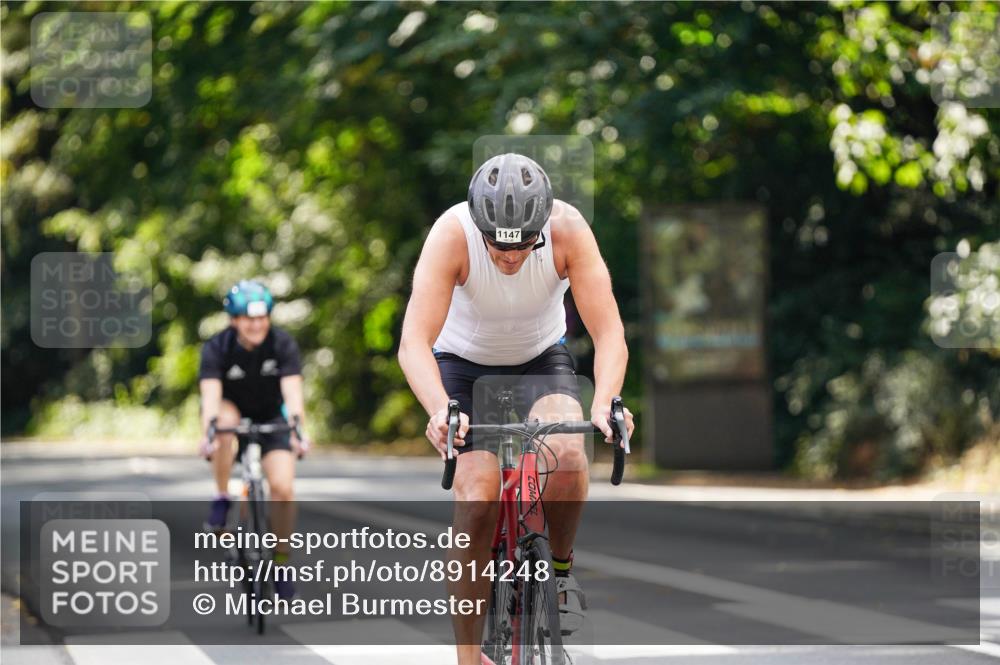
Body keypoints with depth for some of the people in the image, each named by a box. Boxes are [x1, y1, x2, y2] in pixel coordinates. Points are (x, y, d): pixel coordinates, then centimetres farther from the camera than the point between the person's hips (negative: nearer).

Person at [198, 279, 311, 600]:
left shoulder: (283, 344, -21)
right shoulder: (217, 348, -23)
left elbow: (292, 390, -33)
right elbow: (210, 394, -36)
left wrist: (298, 429, -51)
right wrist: (208, 433, -54)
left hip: (271, 418, 1)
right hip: (233, 412, -1)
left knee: (282, 489, -19)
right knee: (225, 419, -38)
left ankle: (281, 559, 0)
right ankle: (222, 499, -21)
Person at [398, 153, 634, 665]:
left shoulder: (569, 229, -28)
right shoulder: (452, 234, -31)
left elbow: (608, 331, -30)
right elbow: (414, 341, -38)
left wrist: (605, 403, -48)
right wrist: (440, 409, -56)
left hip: (541, 359, 1)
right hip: (464, 364, -1)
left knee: (567, 453, -30)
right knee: (476, 501, -19)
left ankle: (561, 566, -1)